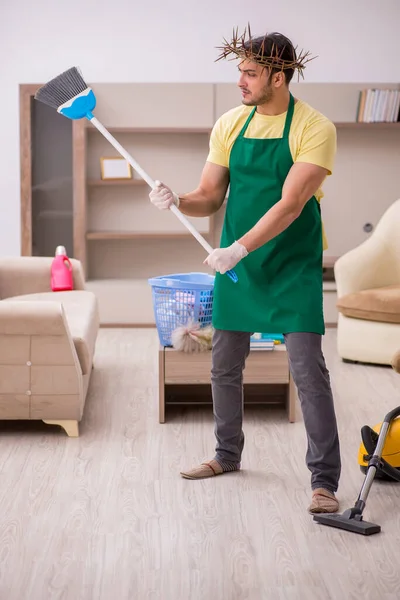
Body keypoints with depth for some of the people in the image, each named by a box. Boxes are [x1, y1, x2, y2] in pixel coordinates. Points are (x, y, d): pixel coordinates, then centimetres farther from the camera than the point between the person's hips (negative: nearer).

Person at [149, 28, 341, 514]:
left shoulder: (314, 128, -13)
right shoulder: (229, 126, 4)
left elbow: (290, 205, -21)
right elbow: (210, 198, 6)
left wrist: (239, 248, -28)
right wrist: (176, 201, -15)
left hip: (293, 268, -5)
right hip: (235, 263, 6)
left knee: (308, 371, -9)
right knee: (224, 367, 13)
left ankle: (324, 480, -2)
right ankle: (228, 455, 33)